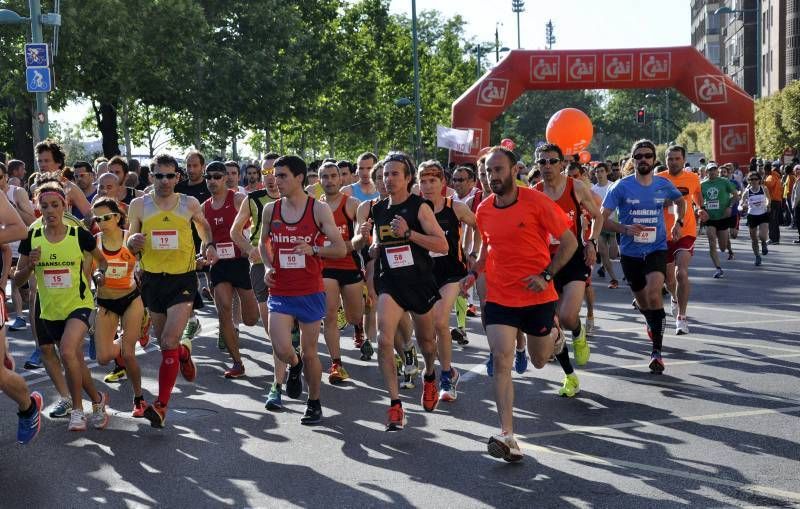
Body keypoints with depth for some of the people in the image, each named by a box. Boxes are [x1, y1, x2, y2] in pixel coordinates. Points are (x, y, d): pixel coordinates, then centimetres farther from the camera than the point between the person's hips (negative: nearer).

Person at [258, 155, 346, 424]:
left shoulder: (319, 209, -6)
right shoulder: (270, 210, 4)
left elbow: (340, 248, -6)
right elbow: (263, 243, 20)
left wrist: (313, 249, -23)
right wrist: (268, 266, 1)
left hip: (311, 293, -2)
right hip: (280, 291, 2)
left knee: (309, 353, 6)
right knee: (282, 350, -13)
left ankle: (314, 403, 26)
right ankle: (294, 366, 25)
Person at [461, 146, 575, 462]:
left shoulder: (536, 202, -12)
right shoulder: (484, 210, 2)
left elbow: (569, 241, -8)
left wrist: (546, 274, -17)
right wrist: (475, 271, 3)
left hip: (537, 297, -2)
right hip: (499, 297, 3)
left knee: (539, 361, 14)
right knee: (501, 361, -12)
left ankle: (554, 333, 51)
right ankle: (507, 436, -14)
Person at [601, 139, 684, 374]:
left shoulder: (664, 185, 1)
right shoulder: (622, 186, -7)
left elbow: (680, 201, 24)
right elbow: (602, 218, -8)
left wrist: (678, 222, 6)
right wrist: (625, 229, -24)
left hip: (656, 249, -1)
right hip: (630, 252, 1)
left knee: (653, 294, -24)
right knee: (642, 301, 15)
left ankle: (657, 351, -20)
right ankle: (653, 324, 51)